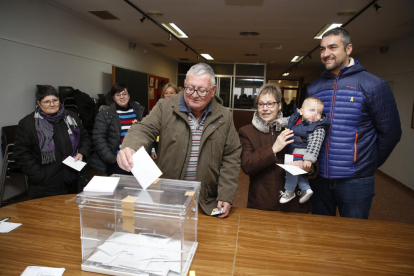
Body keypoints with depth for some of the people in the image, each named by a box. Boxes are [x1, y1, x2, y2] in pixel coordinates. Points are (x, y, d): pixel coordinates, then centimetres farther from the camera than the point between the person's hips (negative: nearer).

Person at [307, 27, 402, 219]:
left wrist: (369, 165, 2)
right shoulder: (314, 88, 6)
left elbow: (390, 132, -4)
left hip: (355, 182, -3)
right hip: (319, 178, 4)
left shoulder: (373, 85, -7)